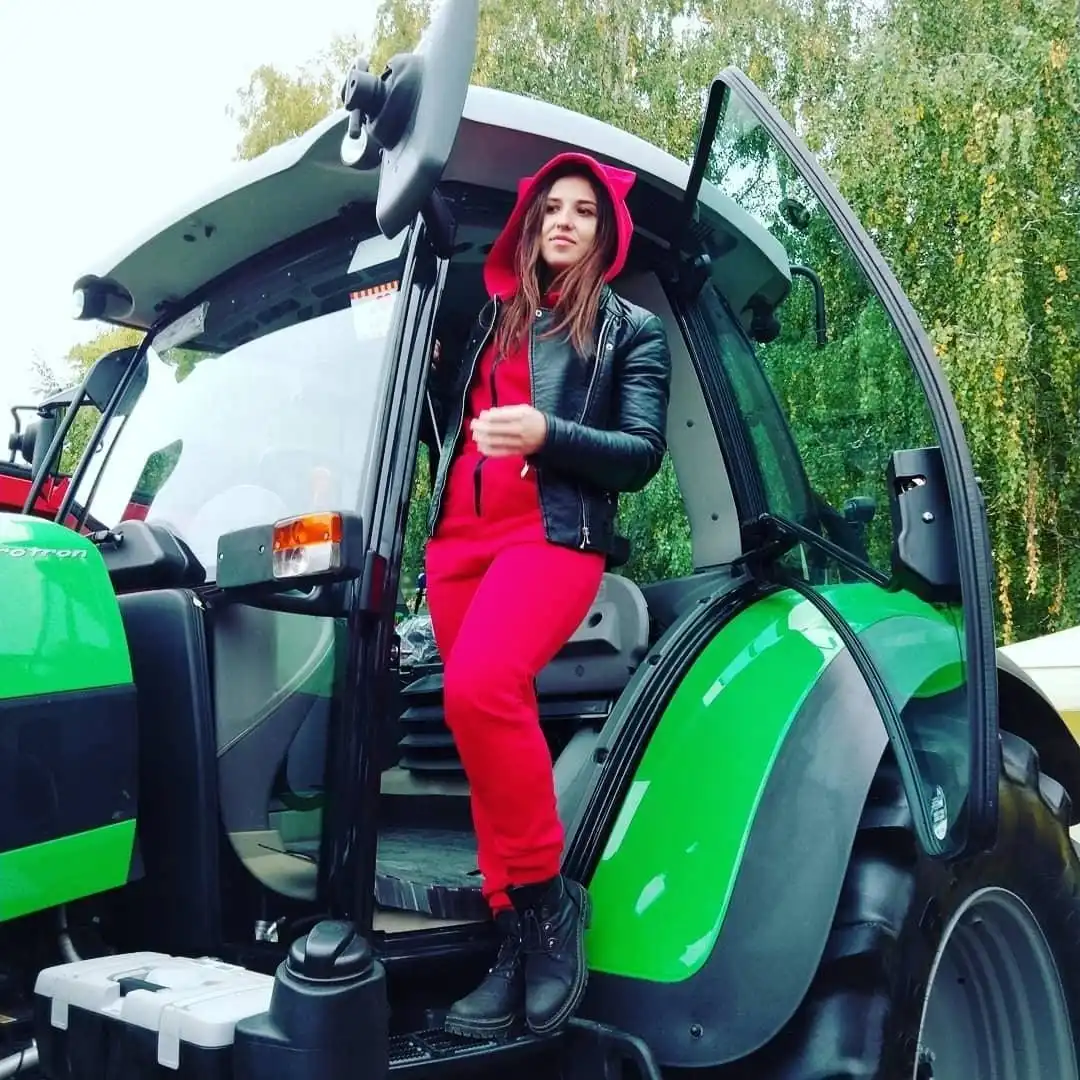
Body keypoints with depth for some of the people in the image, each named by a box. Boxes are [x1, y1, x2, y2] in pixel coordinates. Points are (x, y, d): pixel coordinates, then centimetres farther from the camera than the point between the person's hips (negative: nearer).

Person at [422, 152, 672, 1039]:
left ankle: (544, 895, -14)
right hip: (457, 538, 6)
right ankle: (519, 936, 10)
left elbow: (643, 454, -1)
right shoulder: (493, 315, 23)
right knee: (482, 710, 0)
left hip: (554, 535, -5)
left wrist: (547, 434, -16)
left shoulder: (633, 330, 11)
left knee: (480, 688, -31)